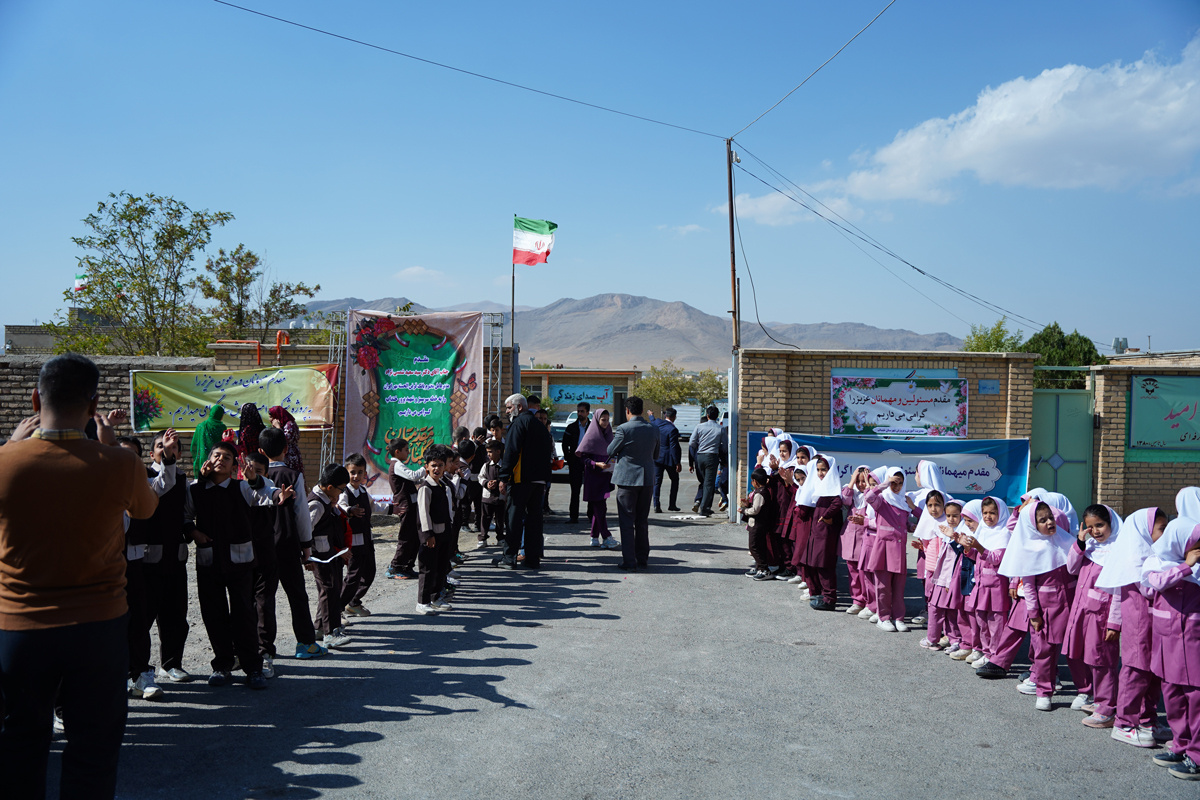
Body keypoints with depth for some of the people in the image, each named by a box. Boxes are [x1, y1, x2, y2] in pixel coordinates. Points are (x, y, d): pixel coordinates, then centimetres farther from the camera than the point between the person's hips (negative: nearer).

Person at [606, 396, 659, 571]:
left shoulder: (623, 429, -13)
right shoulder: (653, 430, 2)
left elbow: (610, 451, -4)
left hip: (627, 478, -4)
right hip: (647, 479, 5)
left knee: (627, 521, 2)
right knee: (642, 521, 13)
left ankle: (629, 561, 1)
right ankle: (643, 559, 18)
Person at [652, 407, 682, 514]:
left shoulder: (656, 423, -1)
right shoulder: (672, 429, -18)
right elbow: (674, 447, -19)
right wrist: (678, 463, -15)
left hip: (656, 458, 5)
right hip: (668, 459, -5)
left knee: (657, 482, 7)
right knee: (675, 480, 14)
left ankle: (656, 505, -2)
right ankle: (672, 505, 16)